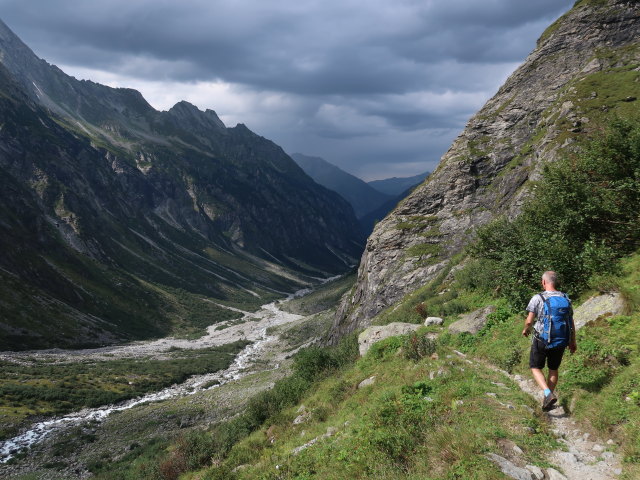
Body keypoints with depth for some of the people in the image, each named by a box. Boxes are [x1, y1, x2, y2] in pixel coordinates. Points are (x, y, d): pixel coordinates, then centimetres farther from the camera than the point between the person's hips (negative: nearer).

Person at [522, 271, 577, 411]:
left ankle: (548, 394, -10)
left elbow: (529, 321, -15)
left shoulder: (537, 298, -15)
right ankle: (547, 402, 29)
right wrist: (573, 341, 13)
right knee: (553, 369, 21)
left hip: (541, 340, -4)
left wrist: (526, 329, 8)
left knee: (536, 368, 13)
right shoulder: (565, 298, -2)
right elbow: (571, 322, 2)